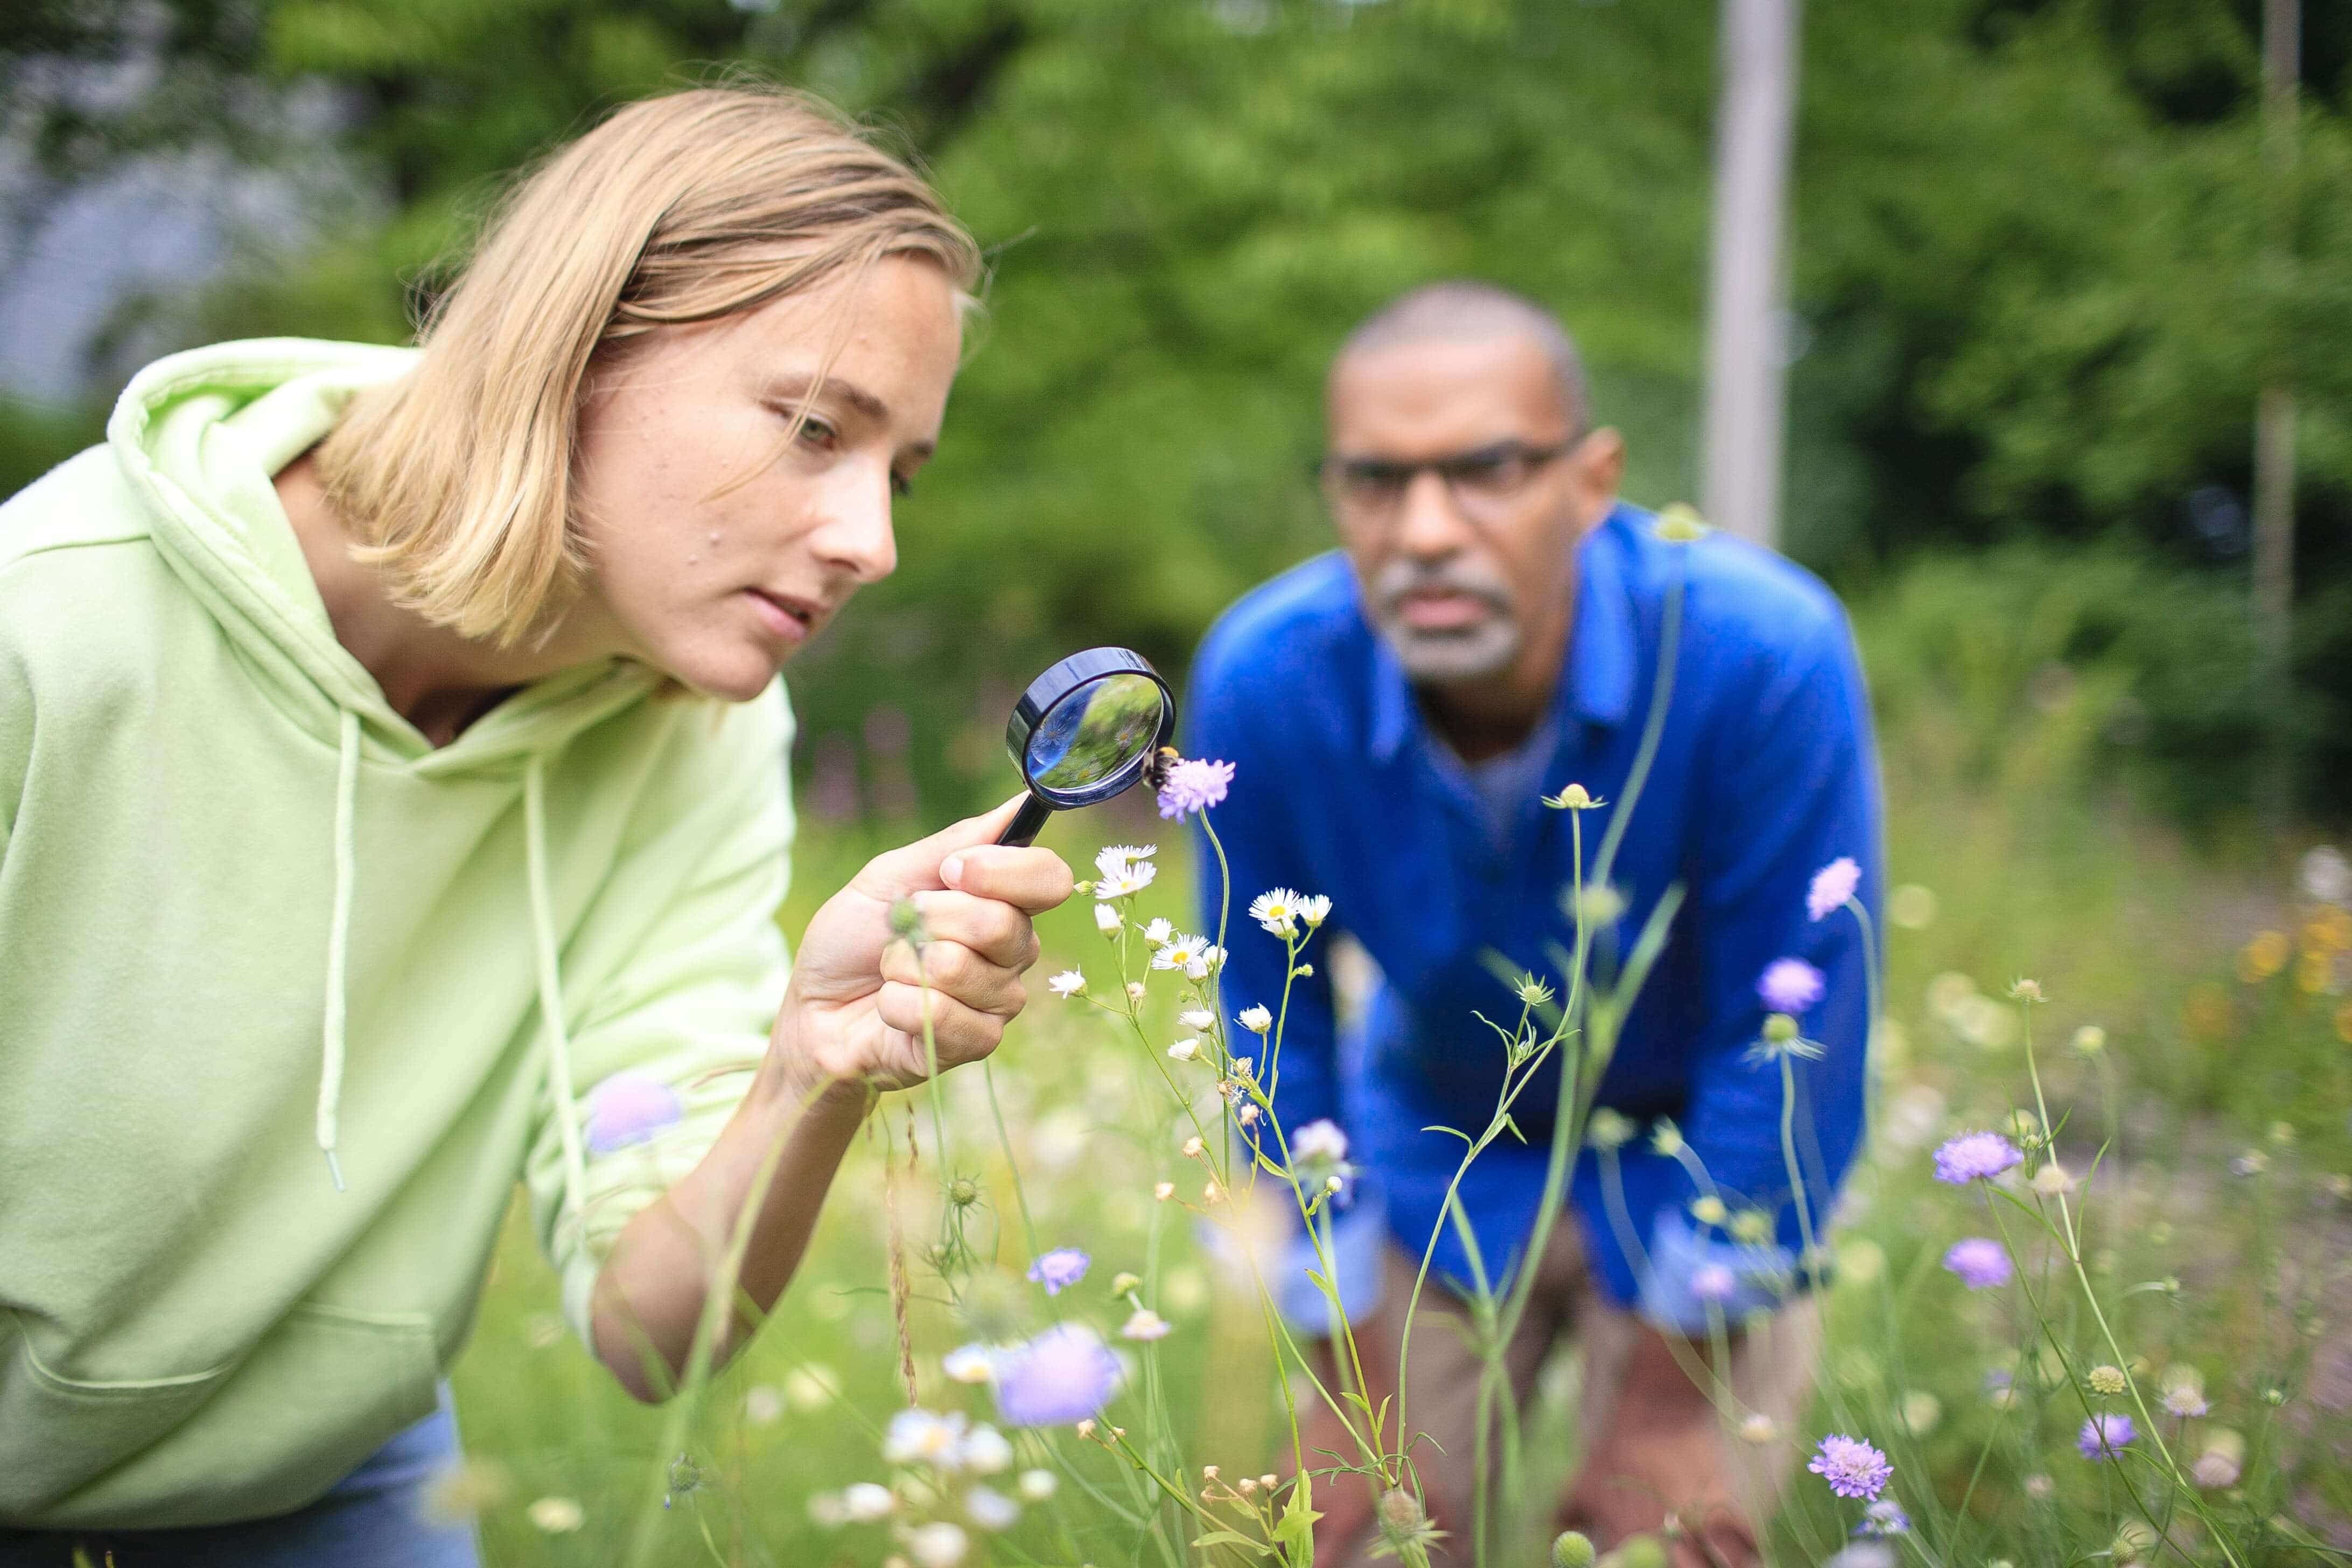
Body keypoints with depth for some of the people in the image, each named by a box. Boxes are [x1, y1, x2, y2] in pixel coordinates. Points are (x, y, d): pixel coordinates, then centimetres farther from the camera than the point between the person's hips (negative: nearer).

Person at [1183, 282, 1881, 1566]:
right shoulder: (1262, 679, -24)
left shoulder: (1763, 654, -31)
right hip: (1434, 1167, 2)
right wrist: (1357, 1388, -5)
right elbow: (1277, 1029, -11)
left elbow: (1789, 1039, -20)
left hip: (1694, 1165, -1)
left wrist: (1671, 1392, -13)